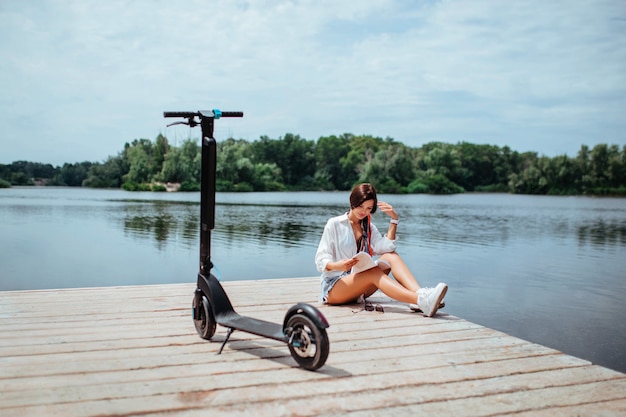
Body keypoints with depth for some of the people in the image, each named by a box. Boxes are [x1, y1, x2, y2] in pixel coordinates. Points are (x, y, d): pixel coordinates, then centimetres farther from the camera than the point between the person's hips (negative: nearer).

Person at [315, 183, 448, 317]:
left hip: (360, 286, 5)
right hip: (334, 286, -5)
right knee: (374, 272, -33)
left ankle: (420, 293, -40)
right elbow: (320, 261, -7)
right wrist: (336, 266, -28)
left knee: (391, 256, -17)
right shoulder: (334, 224, 0)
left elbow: (386, 248, -6)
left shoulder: (369, 227, 15)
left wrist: (394, 220, -9)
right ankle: (421, 301, -53)